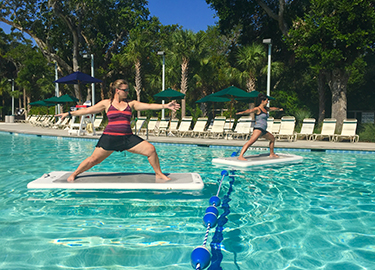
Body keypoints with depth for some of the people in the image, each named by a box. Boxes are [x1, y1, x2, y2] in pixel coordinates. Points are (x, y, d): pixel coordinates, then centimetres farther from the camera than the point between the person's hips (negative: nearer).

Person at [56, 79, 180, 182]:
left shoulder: (131, 103, 9)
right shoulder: (107, 103, 5)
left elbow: (148, 106, 0)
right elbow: (88, 110, 9)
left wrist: (165, 106, -10)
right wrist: (69, 114, 8)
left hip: (128, 137, 2)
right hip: (109, 137, -2)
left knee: (151, 149, -8)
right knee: (93, 159, -1)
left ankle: (159, 175, 8)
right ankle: (74, 174, 26)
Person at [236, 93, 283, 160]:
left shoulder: (265, 109, 19)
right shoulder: (258, 109, -8)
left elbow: (272, 108, 39)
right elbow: (250, 110, -27)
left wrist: (279, 109, 59)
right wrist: (241, 112, -46)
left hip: (263, 130, 10)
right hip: (258, 129, -10)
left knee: (272, 138, 27)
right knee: (251, 141, -27)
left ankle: (272, 154, 42)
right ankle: (240, 156, -39)